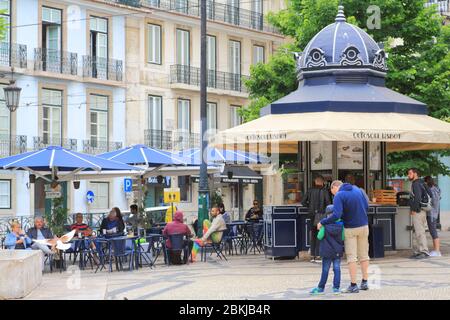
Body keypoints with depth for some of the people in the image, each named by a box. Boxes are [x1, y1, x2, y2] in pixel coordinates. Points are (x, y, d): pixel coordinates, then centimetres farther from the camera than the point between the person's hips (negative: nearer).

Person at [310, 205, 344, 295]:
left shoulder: (325, 224, -11)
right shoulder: (341, 224, -6)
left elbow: (319, 237, -5)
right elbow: (343, 238, -3)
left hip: (327, 252, -1)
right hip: (338, 252, 1)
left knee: (325, 270, 5)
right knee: (337, 269, 3)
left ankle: (321, 288, 14)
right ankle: (336, 288, 0)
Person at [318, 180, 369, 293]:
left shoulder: (339, 196, -15)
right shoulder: (357, 189, 3)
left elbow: (336, 215, -24)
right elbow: (366, 207, 7)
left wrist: (322, 222, -14)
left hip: (350, 229, -5)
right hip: (364, 226, 5)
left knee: (351, 257, 1)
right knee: (364, 255, 13)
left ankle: (353, 285, 0)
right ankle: (364, 283, 15)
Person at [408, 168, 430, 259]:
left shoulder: (416, 184, -11)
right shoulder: (421, 183, 19)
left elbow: (417, 197, -22)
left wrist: (414, 209, -17)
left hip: (418, 212, -10)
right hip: (421, 210, 10)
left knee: (420, 232, -12)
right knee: (416, 232, 12)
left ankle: (424, 251, -15)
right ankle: (417, 251, 13)